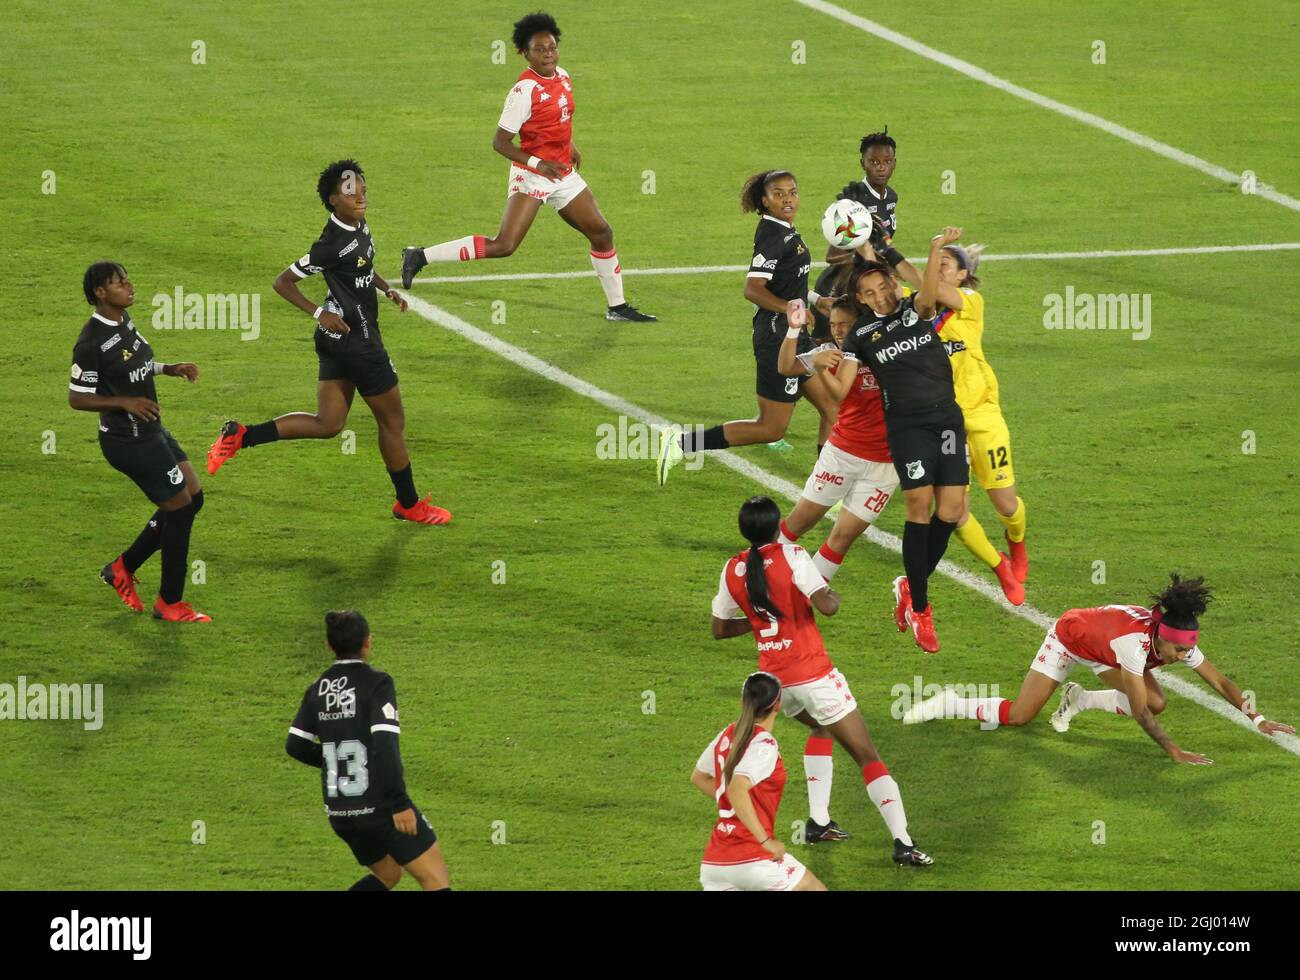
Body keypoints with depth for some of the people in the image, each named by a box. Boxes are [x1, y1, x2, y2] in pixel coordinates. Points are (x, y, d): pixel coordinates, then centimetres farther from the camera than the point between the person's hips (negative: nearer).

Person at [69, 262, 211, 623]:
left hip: (150, 431, 10)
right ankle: (170, 603, 11)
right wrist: (125, 403, -28)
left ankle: (123, 568, 26)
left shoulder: (123, 320, 4)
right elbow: (77, 398, -18)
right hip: (128, 441, -10)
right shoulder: (92, 343, -23)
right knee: (180, 507, -3)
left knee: (193, 498, 14)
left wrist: (170, 369, 7)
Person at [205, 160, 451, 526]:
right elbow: (283, 283, -17)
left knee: (327, 424, 9)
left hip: (337, 340, 9)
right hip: (355, 339, -9)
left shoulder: (359, 228, 5)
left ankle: (240, 437, 2)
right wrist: (319, 313, -25)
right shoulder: (333, 244, -22)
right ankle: (409, 504, 21)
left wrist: (387, 289, 10)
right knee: (393, 420, 6)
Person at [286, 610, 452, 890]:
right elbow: (384, 744, -21)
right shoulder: (377, 683, -12)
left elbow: (296, 745, 11)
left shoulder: (318, 690, 7)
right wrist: (400, 802, -19)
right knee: (437, 879, -3)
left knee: (387, 874, 27)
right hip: (381, 805, -7)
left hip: (339, 813, 7)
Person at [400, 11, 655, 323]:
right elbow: (499, 142, -18)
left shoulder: (563, 76, 5)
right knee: (503, 245, -18)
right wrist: (538, 164, -26)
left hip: (563, 174, 8)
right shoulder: (525, 90, -19)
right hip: (531, 177, -8)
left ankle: (617, 307, 24)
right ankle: (420, 256, -12)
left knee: (601, 233, 10)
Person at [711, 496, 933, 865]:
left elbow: (719, 628, 13)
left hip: (774, 678, 5)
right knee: (867, 756, 1)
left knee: (820, 727, 35)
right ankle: (903, 843, -10)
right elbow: (825, 606, -24)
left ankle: (818, 820, 22)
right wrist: (834, 596, -2)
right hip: (813, 674, -5)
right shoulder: (791, 556, -13)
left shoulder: (733, 570, 3)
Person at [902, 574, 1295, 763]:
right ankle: (949, 704, 11)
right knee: (1018, 716, -13)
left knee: (1158, 702, -10)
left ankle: (1079, 699, 11)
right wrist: (1174, 752, -45)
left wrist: (1257, 719, -23)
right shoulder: (1135, 641, -44)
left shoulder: (1180, 640, -24)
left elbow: (1221, 683, -14)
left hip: (1099, 648, 7)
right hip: (1067, 636, -7)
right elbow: (1138, 712, -43)